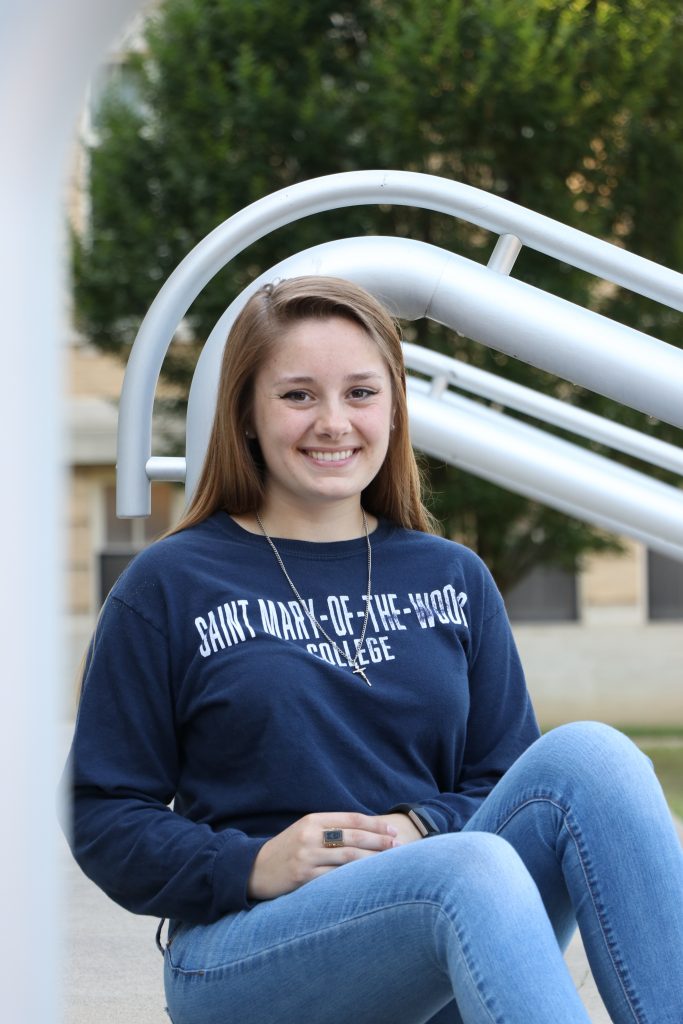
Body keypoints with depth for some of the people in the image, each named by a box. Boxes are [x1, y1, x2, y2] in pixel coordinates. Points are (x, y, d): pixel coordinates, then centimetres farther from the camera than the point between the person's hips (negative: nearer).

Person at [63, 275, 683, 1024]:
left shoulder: (453, 579, 16)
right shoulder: (171, 586, 5)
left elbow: (502, 781, 14)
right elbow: (104, 819, 3)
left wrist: (422, 828, -9)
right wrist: (253, 867, -15)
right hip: (243, 949, -4)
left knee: (585, 757, -25)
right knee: (471, 872, -36)